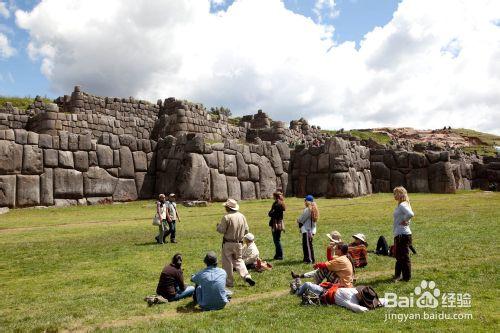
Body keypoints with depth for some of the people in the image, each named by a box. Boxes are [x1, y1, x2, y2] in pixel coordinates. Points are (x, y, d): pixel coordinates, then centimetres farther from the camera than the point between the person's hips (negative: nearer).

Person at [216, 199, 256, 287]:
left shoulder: (226, 217, -17)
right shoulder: (242, 216, 2)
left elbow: (221, 230, -16)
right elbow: (246, 230, 6)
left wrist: (218, 226, 5)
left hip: (228, 243, -5)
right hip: (239, 243, 5)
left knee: (227, 263, 8)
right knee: (238, 260, 21)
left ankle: (229, 282, 15)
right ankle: (246, 276, 5)